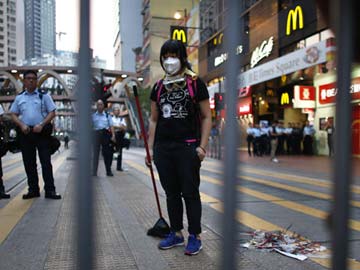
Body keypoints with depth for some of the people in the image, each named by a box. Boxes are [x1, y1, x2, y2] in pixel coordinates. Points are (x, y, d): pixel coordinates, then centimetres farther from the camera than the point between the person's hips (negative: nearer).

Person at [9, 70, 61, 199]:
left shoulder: (44, 96, 2)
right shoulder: (19, 97, 11)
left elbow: (52, 113, -1)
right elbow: (13, 115, 11)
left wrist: (41, 125, -15)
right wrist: (22, 125, -8)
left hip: (42, 131, -3)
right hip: (25, 132, 3)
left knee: (46, 161, -3)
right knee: (29, 162, 8)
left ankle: (50, 190, 1)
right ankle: (33, 190, 18)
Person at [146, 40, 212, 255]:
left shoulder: (195, 83, -2)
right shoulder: (159, 87, 11)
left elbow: (207, 117, -1)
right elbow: (154, 120, 14)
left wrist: (202, 146, -10)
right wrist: (150, 148, 8)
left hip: (187, 147, -4)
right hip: (163, 148, 5)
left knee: (190, 193, 2)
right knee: (171, 193, 12)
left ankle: (195, 237, 14)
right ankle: (176, 234, 25)